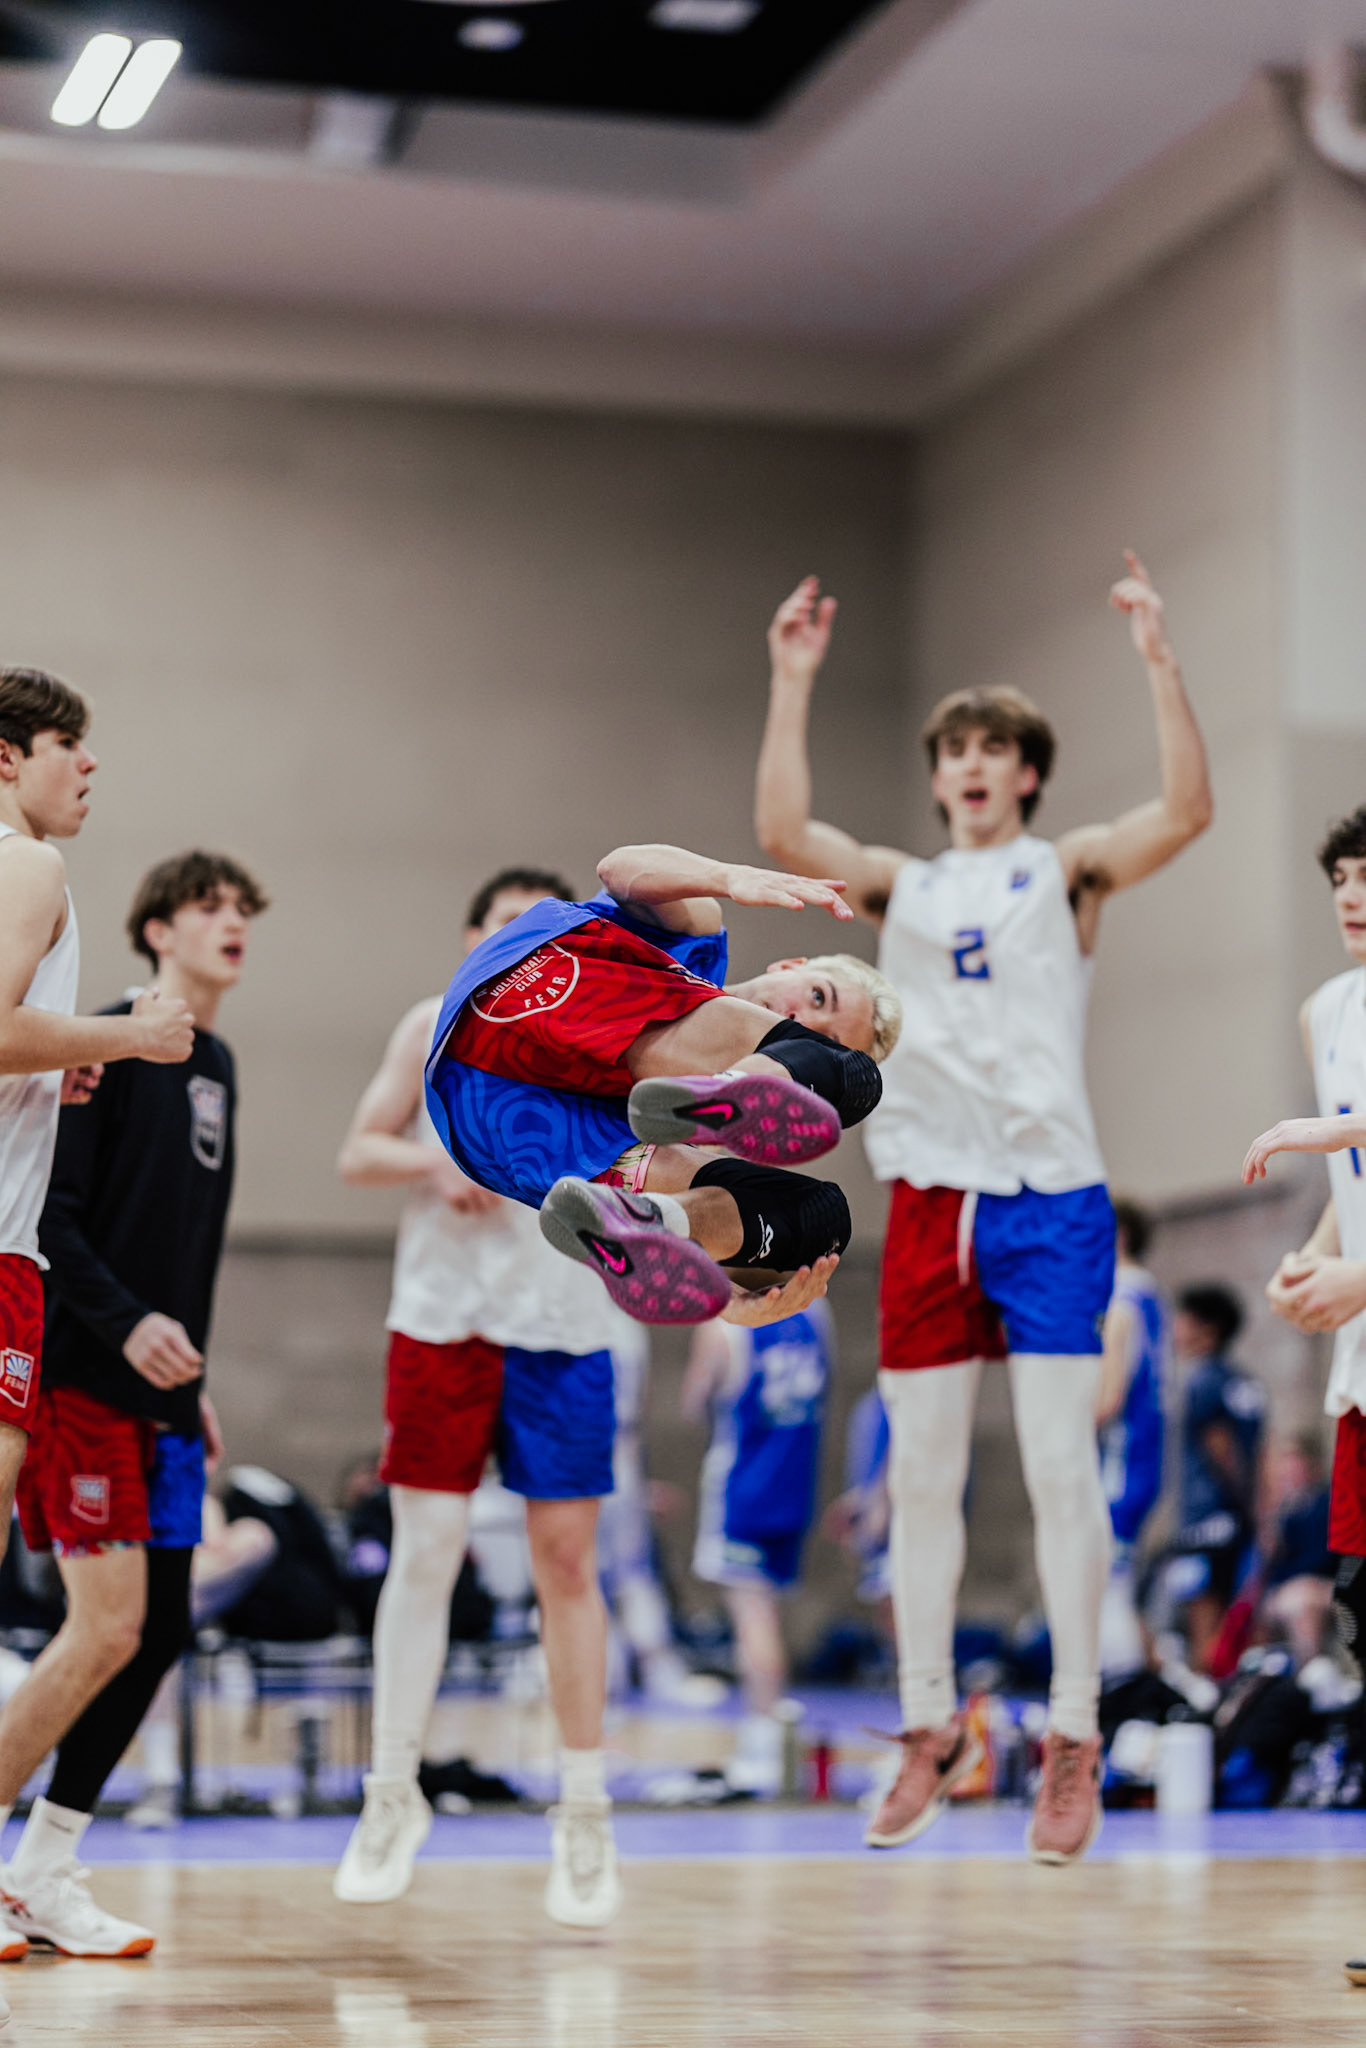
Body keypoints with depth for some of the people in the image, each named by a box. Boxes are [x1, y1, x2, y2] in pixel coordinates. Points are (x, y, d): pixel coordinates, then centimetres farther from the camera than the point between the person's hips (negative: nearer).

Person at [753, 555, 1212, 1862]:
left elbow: (1187, 811, -11)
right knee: (920, 1479, 6)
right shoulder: (901, 888, 13)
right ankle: (931, 1729, 16)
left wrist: (1157, 658, -17)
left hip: (1049, 1202, -3)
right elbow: (782, 834, -3)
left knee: (1060, 1471, -5)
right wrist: (794, 680, -5)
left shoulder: (1067, 872, 5)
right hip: (929, 1202, 4)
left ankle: (1073, 1741, 0)